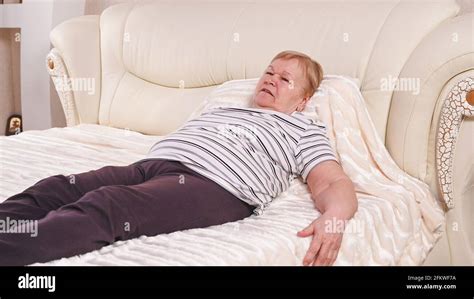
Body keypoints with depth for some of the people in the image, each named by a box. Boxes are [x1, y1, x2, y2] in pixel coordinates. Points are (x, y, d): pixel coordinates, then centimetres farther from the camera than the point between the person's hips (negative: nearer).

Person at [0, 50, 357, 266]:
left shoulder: (304, 129, 21)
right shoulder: (223, 106, 38)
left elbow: (335, 184, 7)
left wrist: (333, 216, -18)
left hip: (217, 185, -6)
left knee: (102, 206, -34)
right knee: (51, 190, -19)